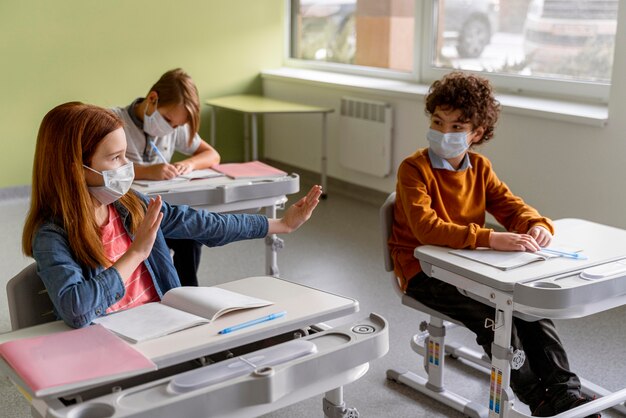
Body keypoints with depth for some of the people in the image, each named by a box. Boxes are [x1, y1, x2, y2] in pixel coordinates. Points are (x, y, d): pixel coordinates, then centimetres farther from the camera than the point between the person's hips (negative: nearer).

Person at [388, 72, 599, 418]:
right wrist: (491, 239, -42)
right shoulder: (414, 168, -17)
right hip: (423, 271, -6)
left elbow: (511, 207, 5)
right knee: (492, 312, -26)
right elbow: (427, 228, -31)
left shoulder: (480, 168, 6)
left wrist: (537, 225, -21)